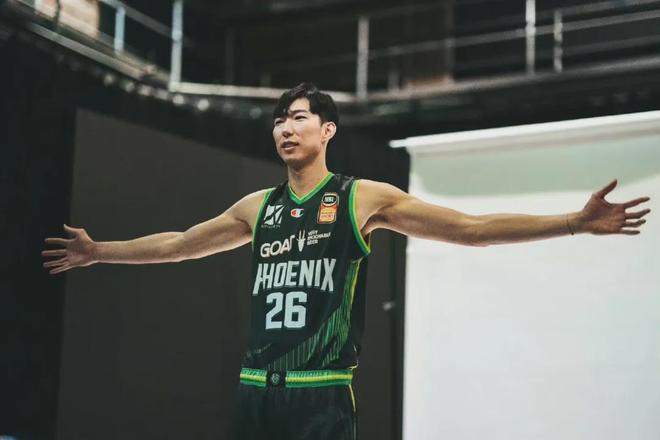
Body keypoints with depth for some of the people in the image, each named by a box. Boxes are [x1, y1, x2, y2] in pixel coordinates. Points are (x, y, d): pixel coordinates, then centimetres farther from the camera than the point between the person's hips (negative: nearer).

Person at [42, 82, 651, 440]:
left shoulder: (363, 197, 2)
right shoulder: (258, 207, 15)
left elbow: (471, 228, -1)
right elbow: (180, 244, 27)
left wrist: (576, 222, -7)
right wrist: (99, 252, 32)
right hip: (256, 391, 4)